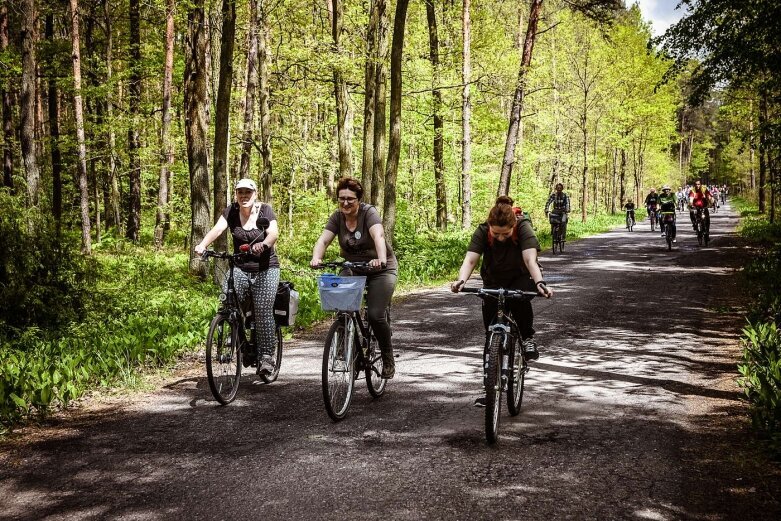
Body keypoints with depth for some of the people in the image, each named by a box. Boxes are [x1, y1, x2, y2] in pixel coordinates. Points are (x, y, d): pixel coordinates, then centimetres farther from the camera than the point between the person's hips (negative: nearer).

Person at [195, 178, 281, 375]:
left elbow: (274, 233, -21)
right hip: (240, 268, 3)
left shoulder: (265, 210, -6)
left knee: (263, 309, -14)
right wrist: (202, 245, -35)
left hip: (266, 269, -2)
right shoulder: (231, 211, 0)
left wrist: (264, 244, -45)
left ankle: (266, 355, -5)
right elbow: (217, 229, -15)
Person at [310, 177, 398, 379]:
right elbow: (323, 239, -17)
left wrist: (381, 259, -54)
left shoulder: (369, 213, -18)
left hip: (380, 270, -4)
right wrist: (316, 258, -38)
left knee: (375, 315, -17)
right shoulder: (337, 217, -5)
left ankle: (388, 359, 3)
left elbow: (378, 235, -35)